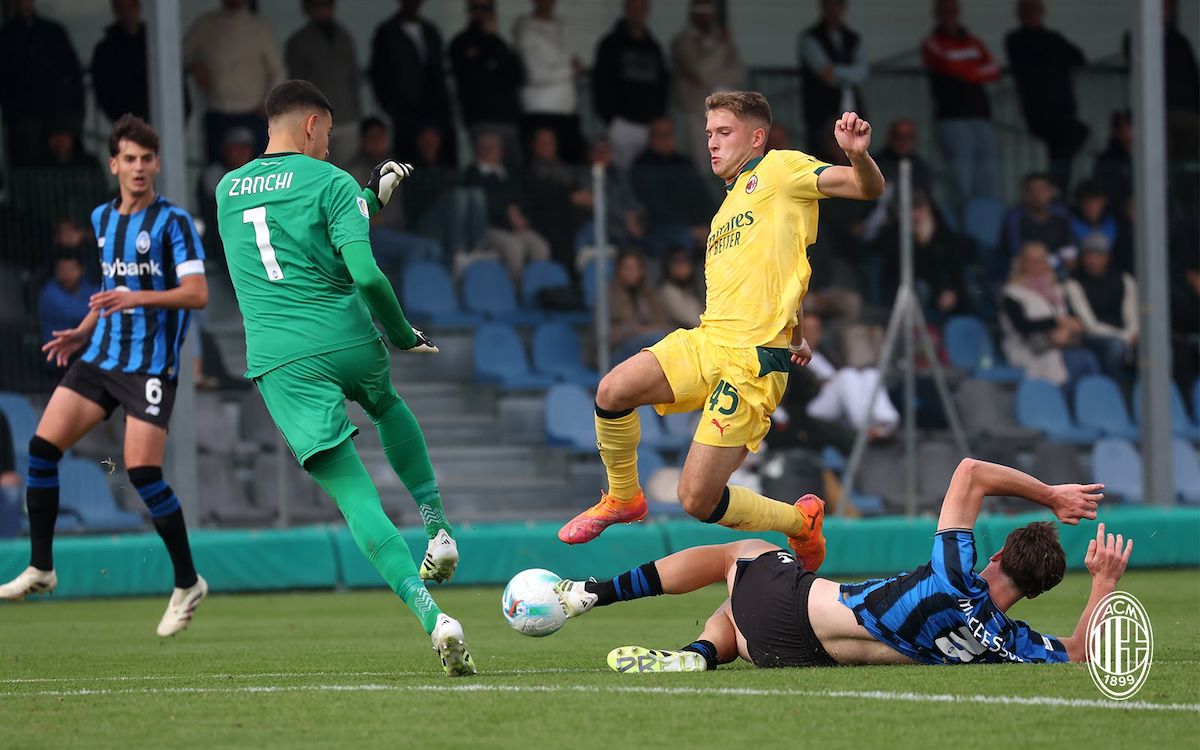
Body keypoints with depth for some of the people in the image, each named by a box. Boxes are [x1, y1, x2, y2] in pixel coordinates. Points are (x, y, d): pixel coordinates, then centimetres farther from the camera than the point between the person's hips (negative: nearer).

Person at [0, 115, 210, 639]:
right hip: (100, 356, 7)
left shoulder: (173, 222, -7)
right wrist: (82, 333, 14)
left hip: (151, 363, -7)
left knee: (142, 472, -14)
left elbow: (197, 294, -15)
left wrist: (137, 298, -26)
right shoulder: (102, 219, 14)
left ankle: (187, 584, 2)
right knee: (43, 445, -5)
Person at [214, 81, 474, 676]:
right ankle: (437, 530, 28)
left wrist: (370, 195, 35)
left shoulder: (227, 191, 15)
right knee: (387, 405, 37)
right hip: (349, 340, -1)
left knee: (356, 495, -6)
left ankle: (432, 617, -21)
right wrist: (403, 335, 2)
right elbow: (366, 274, -13)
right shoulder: (330, 182, -1)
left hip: (279, 360, 1)